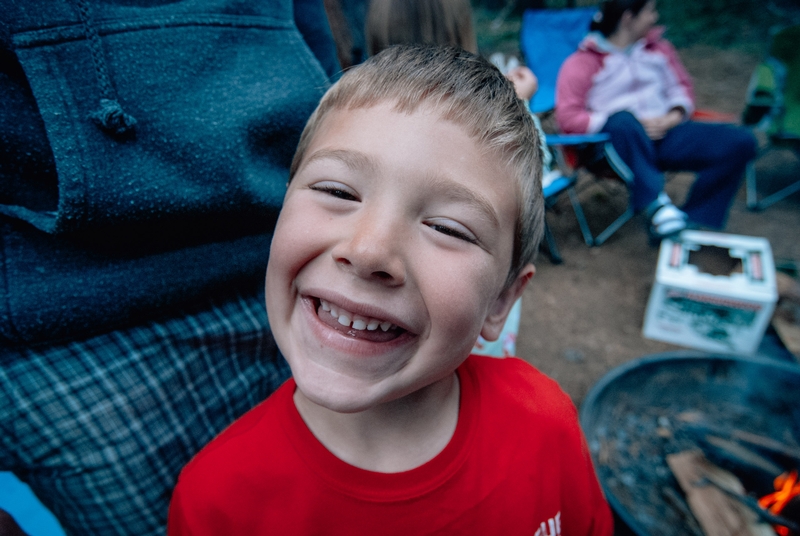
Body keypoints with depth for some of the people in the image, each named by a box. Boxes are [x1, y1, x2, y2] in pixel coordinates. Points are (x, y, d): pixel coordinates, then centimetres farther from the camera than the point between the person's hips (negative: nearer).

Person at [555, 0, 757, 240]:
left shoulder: (659, 48, 19)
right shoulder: (582, 63, 0)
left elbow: (682, 87, 23)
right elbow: (568, 118, -10)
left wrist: (674, 116, -3)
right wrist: (636, 124, -14)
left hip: (665, 133, 6)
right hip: (621, 141, -5)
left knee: (741, 141, -14)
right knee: (623, 120, -40)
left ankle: (692, 221, -15)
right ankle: (657, 203, -37)